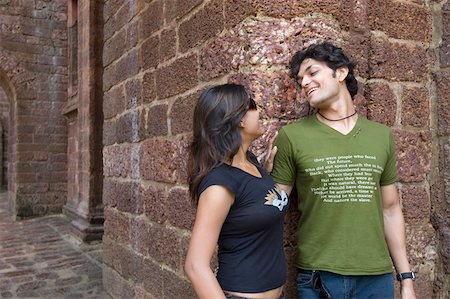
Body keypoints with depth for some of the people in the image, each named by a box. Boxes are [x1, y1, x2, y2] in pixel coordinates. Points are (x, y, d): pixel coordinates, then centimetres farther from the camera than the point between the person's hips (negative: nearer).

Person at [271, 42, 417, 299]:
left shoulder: (382, 135, 4)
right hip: (317, 277, -2)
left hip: (377, 277, 3)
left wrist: (406, 278, 9)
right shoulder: (291, 137, -6)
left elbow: (391, 210, 9)